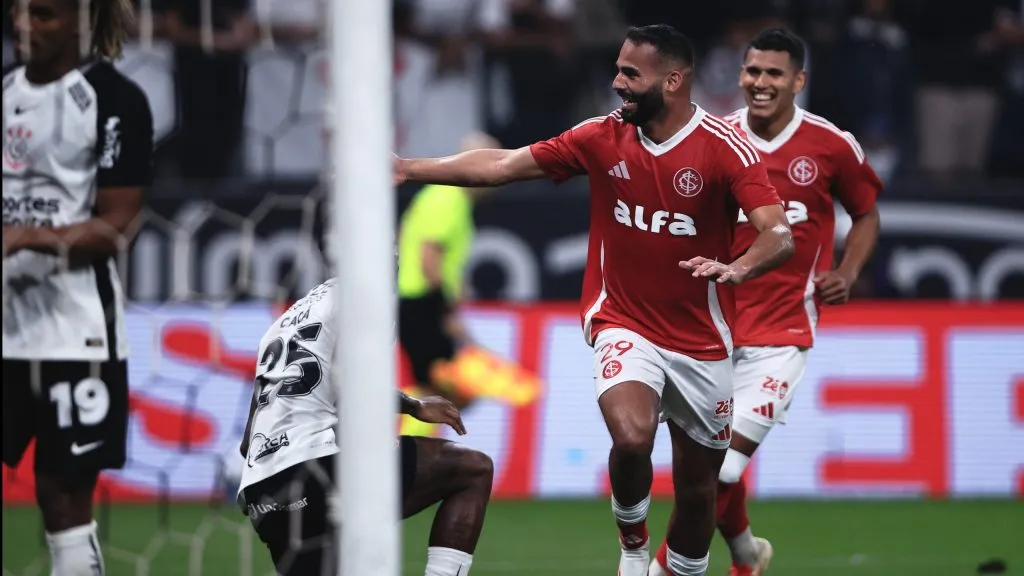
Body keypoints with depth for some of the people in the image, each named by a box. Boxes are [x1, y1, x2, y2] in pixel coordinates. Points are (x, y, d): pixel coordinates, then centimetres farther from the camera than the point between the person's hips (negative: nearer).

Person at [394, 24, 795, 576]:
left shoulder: (726, 148, -13)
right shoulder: (602, 137, -4)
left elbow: (779, 235, -23)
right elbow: (502, 166, 1)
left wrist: (737, 267, -44)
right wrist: (408, 168, -4)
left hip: (701, 341, 0)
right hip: (625, 328, 0)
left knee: (697, 487, 8)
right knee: (631, 437, -28)